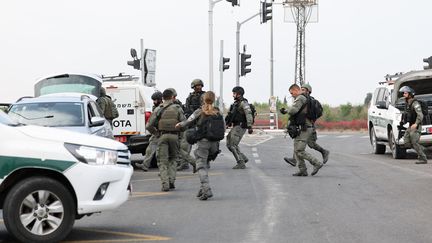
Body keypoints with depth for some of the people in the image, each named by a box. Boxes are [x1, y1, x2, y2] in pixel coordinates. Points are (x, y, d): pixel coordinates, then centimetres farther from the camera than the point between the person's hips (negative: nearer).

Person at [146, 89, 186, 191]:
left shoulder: (158, 109, 2)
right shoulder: (177, 108, 2)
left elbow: (149, 126, -2)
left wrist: (156, 133, 13)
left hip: (162, 136, -1)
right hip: (174, 136, 1)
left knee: (162, 161, 3)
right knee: (172, 159, 19)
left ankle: (165, 184, -10)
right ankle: (171, 181, 8)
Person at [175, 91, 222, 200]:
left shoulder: (199, 112, -6)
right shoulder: (217, 113, 3)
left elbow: (188, 122, -1)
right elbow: (223, 127, 6)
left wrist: (179, 125, 18)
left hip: (202, 141, -4)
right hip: (214, 142, 4)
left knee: (201, 166, -4)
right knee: (205, 165, 19)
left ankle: (207, 190, -19)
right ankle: (203, 188, 17)